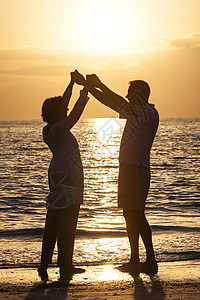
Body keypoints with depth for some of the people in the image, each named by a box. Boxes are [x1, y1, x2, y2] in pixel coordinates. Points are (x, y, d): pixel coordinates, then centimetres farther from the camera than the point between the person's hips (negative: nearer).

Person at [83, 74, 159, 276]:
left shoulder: (150, 114, -11)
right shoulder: (135, 113, 17)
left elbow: (122, 106, -23)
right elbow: (114, 104, 19)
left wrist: (100, 85, -18)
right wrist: (90, 87, 11)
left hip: (137, 169, -9)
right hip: (127, 168, 9)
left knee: (137, 214, -12)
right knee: (129, 214, 9)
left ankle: (151, 260, -8)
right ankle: (135, 261, 14)